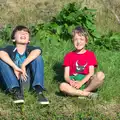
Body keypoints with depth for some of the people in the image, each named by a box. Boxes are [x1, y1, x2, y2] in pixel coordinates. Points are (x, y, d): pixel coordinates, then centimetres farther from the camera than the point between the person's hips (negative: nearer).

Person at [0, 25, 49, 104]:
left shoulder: (30, 49, 3)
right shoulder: (10, 49, 3)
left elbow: (37, 51, -24)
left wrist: (23, 65, -30)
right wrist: (14, 67, -33)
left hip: (26, 80, 0)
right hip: (12, 82, 0)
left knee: (38, 57, -14)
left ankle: (39, 91, -26)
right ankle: (16, 91, -29)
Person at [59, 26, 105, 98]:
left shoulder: (90, 54, 10)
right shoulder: (68, 56, 11)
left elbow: (91, 73, -2)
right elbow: (66, 75, 4)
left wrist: (81, 82, -18)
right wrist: (70, 81, -20)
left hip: (86, 82, 0)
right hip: (74, 84, 0)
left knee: (100, 75, -29)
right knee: (62, 86, -33)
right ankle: (88, 94, -24)